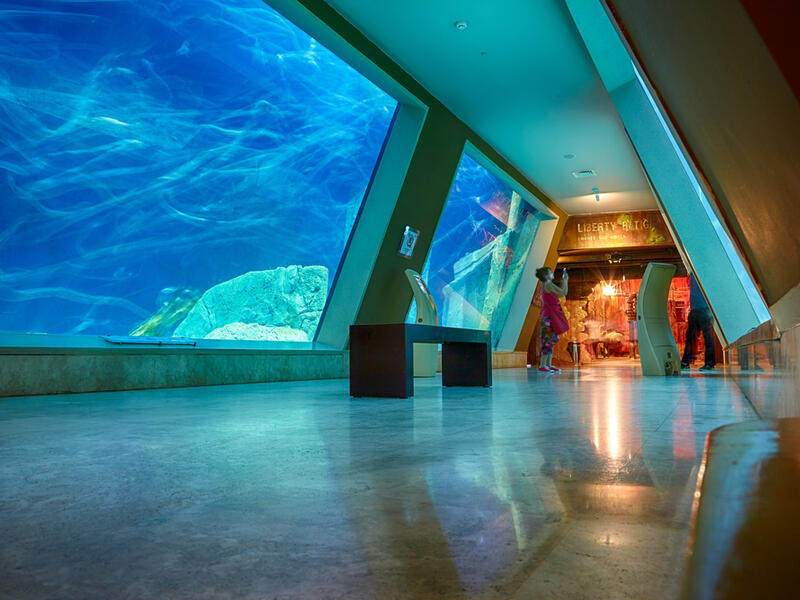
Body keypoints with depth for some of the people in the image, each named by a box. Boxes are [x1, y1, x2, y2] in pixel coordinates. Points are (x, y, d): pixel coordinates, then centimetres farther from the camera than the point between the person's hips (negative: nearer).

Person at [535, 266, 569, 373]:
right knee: (549, 339, -11)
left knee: (552, 339, 11)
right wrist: (565, 281, 0)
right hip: (549, 316, -10)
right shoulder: (548, 284, -12)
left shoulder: (546, 285, 18)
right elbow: (563, 293, -13)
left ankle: (549, 364, 13)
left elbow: (561, 293, 25)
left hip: (552, 315, 10)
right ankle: (542, 365, -11)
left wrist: (564, 281, 22)